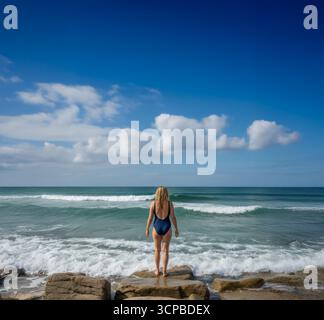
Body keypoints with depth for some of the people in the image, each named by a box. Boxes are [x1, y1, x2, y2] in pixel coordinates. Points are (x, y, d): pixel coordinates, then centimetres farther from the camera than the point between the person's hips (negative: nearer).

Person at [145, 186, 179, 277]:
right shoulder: (169, 203, -8)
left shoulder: (153, 203, -8)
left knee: (157, 250, 16)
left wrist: (147, 229, 6)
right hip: (167, 227, 0)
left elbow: (150, 218, -5)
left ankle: (157, 270, 24)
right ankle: (164, 271, 17)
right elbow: (173, 218, -5)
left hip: (157, 227, 0)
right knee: (165, 250, 11)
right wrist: (176, 229, 6)